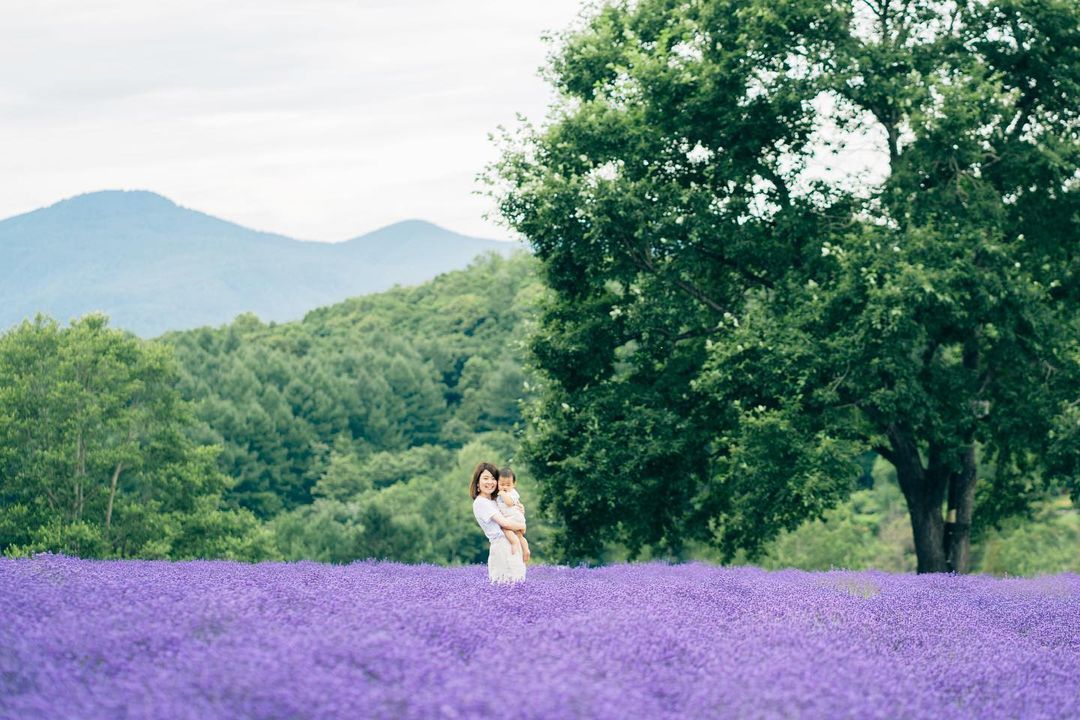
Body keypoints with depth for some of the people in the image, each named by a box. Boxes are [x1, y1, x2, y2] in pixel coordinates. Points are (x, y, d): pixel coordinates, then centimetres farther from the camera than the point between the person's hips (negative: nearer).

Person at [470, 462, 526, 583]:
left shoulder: (493, 501, 21)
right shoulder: (480, 502, -8)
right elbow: (504, 523, -16)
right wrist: (522, 526, 0)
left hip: (512, 547, 9)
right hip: (502, 549, -9)